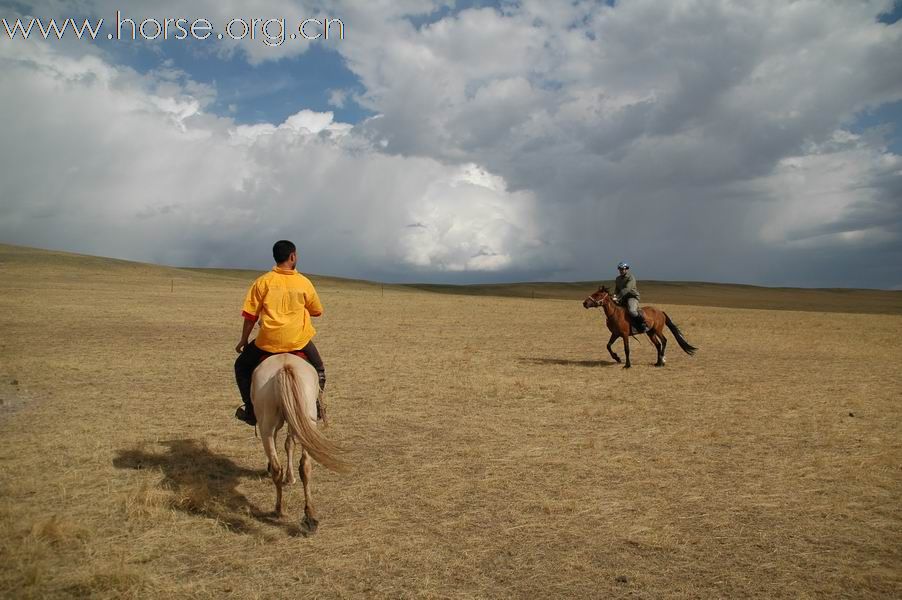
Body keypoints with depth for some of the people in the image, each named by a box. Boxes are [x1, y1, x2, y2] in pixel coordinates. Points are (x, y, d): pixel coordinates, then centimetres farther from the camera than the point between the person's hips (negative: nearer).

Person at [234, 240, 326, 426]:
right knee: (318, 369, 28)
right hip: (299, 340, 1)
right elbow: (317, 311, 11)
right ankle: (316, 404, 18)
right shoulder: (304, 283, -1)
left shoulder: (263, 281, -3)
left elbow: (250, 315, -1)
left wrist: (243, 340, 11)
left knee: (242, 366, 25)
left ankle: (251, 410, 22)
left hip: (268, 341, 0)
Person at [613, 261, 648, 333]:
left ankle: (643, 324, -14)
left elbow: (626, 289, -25)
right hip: (622, 298, 8)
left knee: (632, 311, -34)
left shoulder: (631, 277, -13)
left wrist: (618, 297, -31)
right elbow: (616, 290, 11)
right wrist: (615, 296, -12)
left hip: (632, 297, -8)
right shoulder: (618, 279, 11)